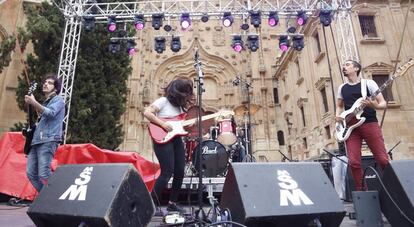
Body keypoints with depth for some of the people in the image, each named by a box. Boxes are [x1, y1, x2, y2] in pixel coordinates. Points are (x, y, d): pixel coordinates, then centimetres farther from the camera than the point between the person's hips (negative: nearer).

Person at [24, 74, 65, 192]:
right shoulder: (45, 103, 29)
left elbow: (51, 113, -16)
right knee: (31, 173, 3)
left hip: (48, 141, -8)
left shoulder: (58, 99, 4)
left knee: (44, 174, -17)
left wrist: (34, 103, -24)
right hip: (36, 141, 9)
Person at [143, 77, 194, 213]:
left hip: (176, 139, 8)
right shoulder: (163, 101, -8)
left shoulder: (180, 104, 14)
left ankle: (172, 203, 21)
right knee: (167, 173, -12)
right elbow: (147, 113, -18)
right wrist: (163, 124, -22)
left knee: (180, 172, 7)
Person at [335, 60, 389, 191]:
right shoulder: (342, 88, 16)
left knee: (382, 159, -6)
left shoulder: (368, 83, 5)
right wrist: (338, 115, 5)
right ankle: (361, 190, 7)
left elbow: (383, 103, 3)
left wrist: (375, 106, -20)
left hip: (370, 124, -2)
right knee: (353, 162, -7)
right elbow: (339, 105, 26)